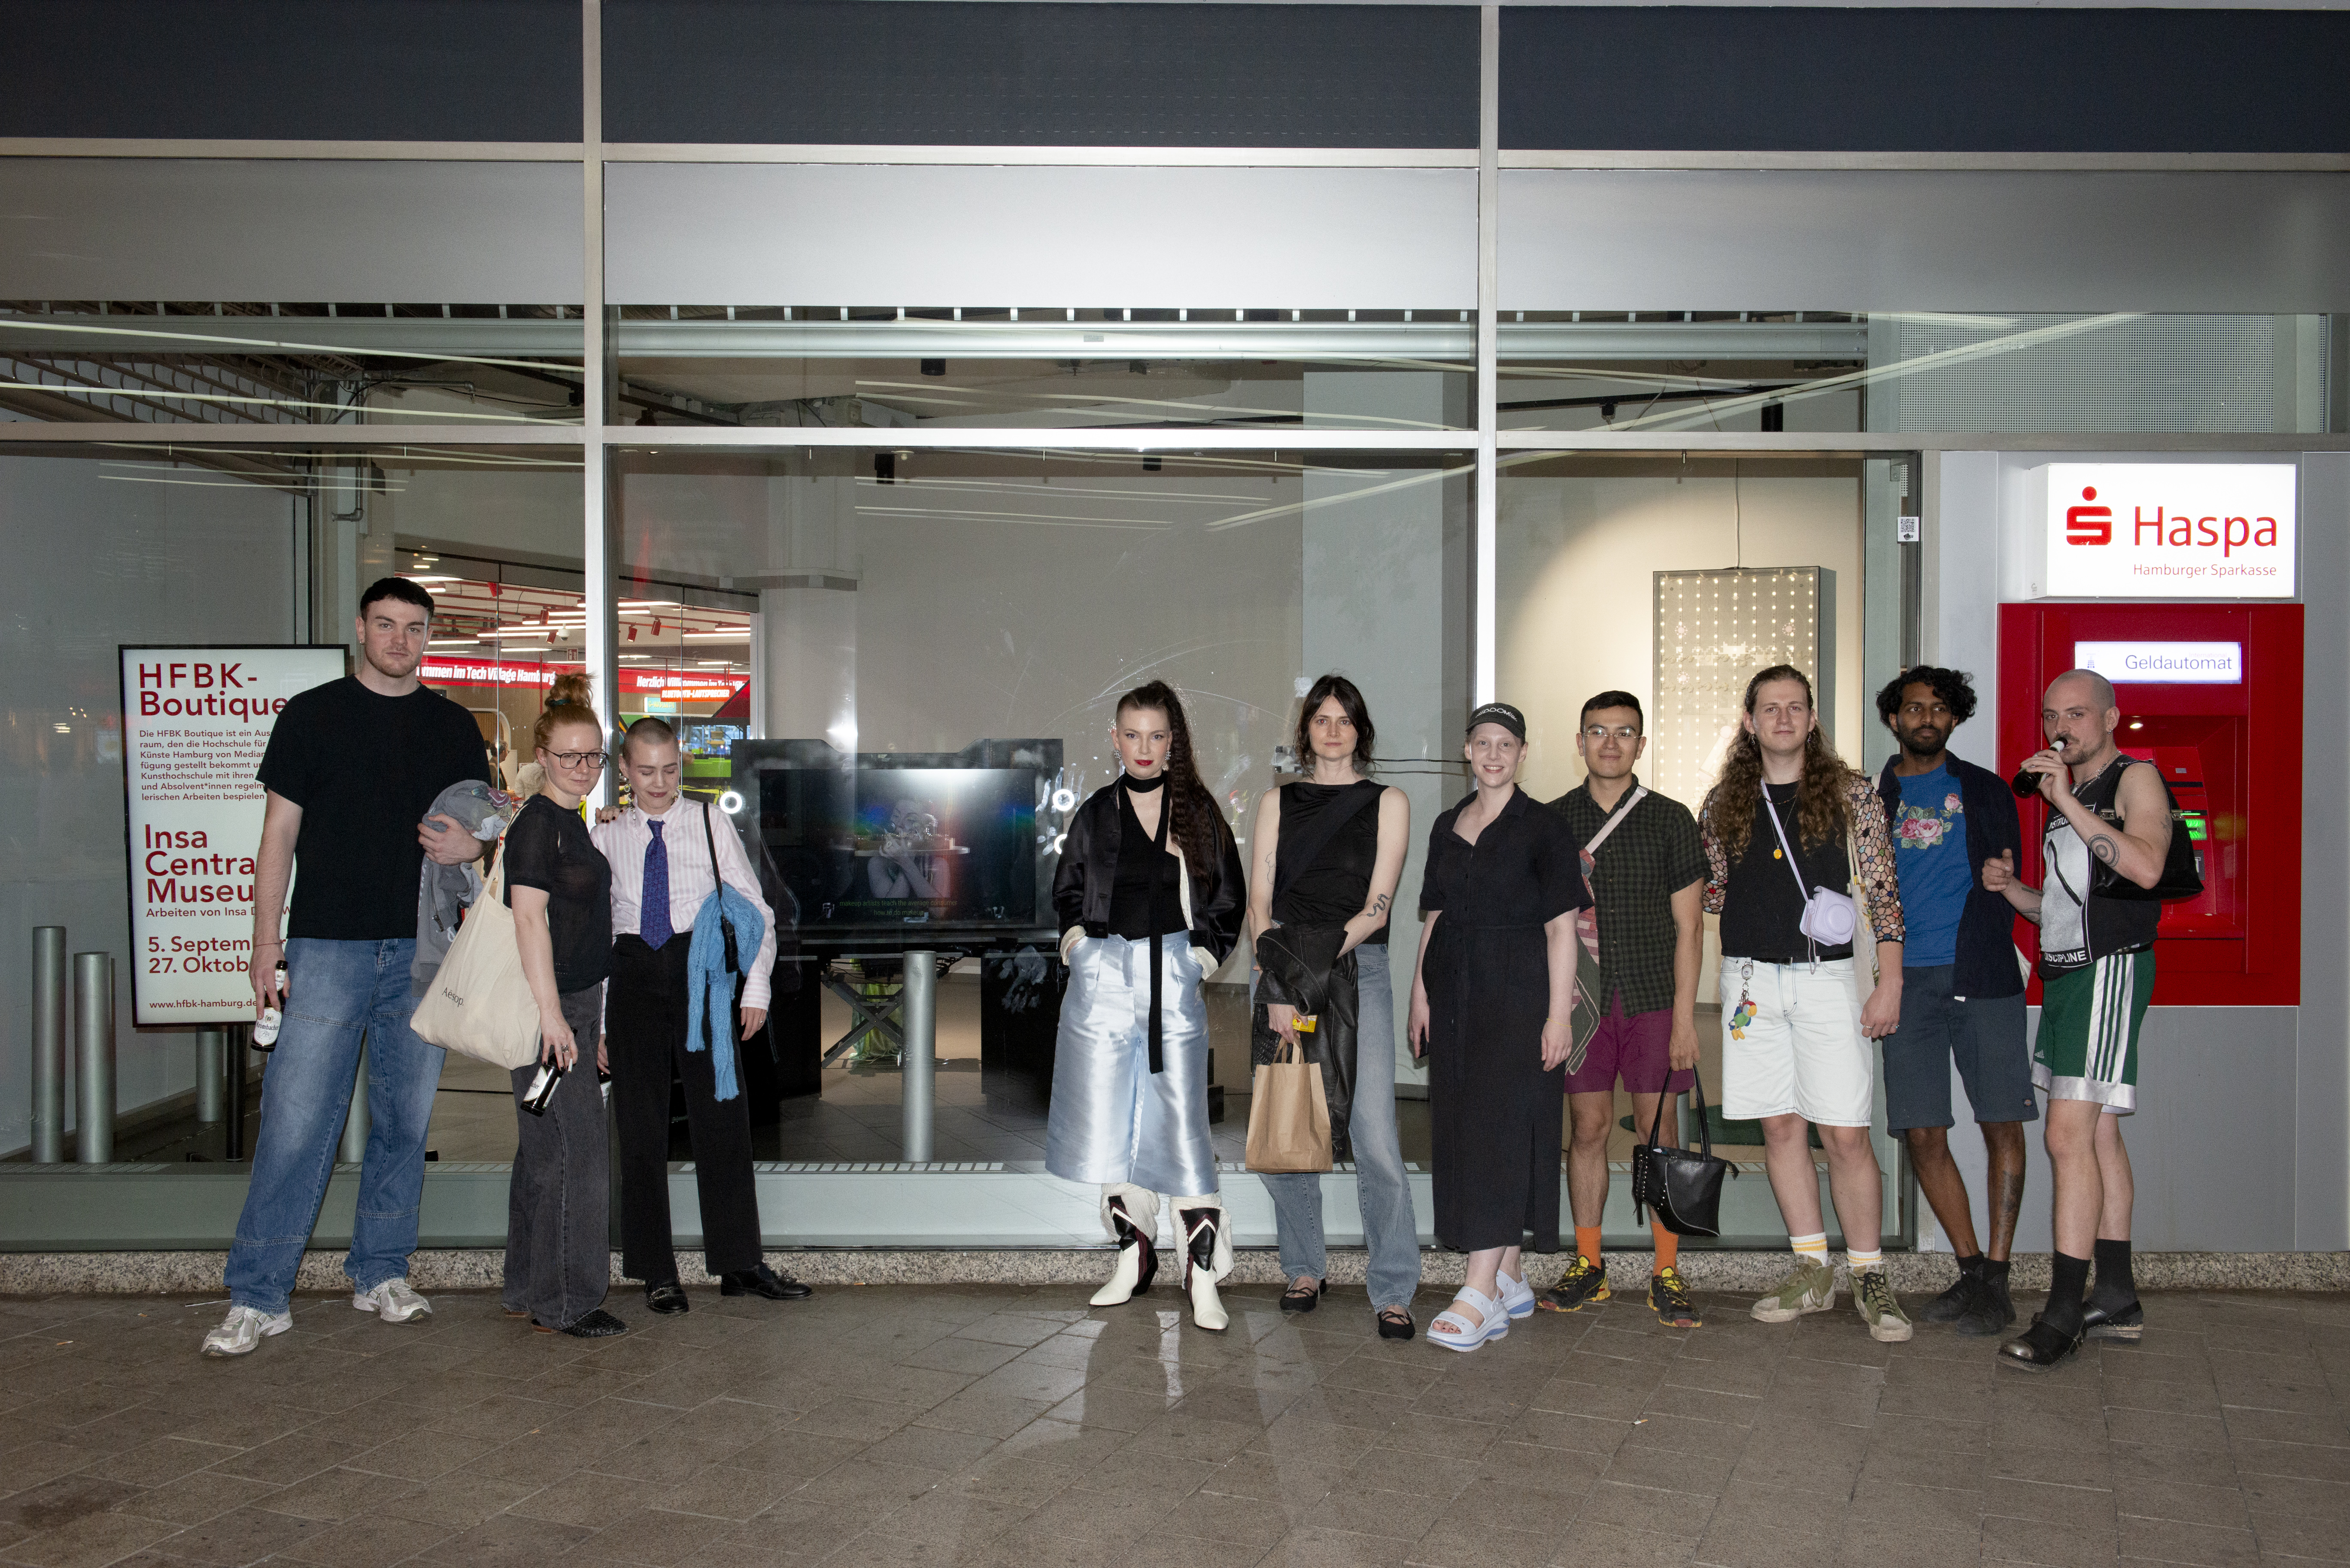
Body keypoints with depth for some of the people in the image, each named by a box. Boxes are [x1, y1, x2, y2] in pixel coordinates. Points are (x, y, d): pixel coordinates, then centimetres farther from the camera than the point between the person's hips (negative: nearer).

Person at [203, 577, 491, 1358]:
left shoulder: (454, 727, 11)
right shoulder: (313, 714, 4)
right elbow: (279, 834, 3)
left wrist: (470, 845, -8)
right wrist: (266, 943, -3)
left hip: (423, 950, 3)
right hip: (328, 947, -3)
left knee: (406, 1121, 8)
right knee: (296, 1122, -6)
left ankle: (381, 1273, 22)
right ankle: (257, 1296, 4)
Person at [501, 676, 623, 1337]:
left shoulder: (571, 822, 17)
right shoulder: (537, 822, -13)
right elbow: (529, 918, -20)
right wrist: (551, 1013, -23)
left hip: (573, 1003, 10)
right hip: (548, 1009, -10)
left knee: (543, 1152, 14)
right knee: (575, 1153, -6)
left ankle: (528, 1293, 23)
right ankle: (561, 1304, 2)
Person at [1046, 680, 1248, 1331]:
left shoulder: (1198, 812, 4)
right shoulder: (1096, 814, 9)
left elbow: (1229, 898, 10)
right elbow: (1066, 889, 21)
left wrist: (1205, 954, 0)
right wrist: (1074, 936, 5)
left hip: (1173, 979, -2)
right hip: (1104, 977, 2)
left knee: (1181, 1124, -6)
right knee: (1110, 1123, 6)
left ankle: (1204, 1276, -2)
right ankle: (1133, 1259, 19)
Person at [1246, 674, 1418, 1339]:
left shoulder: (1387, 803, 9)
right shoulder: (1278, 803, 14)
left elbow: (1376, 907, -1)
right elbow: (1260, 902, 5)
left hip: (1358, 972, -2)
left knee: (1375, 1139, -9)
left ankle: (1393, 1292, 0)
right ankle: (1305, 1271, 20)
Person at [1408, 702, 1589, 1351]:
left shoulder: (1544, 829, -3)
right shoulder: (1447, 828, 14)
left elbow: (1561, 927, -7)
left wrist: (1558, 1014, -13)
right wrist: (1421, 995, 10)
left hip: (1518, 994, -6)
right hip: (1454, 994, 6)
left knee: (1500, 1132, -9)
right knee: (1461, 1130, 7)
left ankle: (1481, 1292, -10)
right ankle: (1512, 1279, 18)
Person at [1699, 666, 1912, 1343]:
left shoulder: (1852, 794, 3)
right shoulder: (1724, 803, 9)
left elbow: (1882, 893, 1)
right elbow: (1707, 893, 19)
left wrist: (1890, 983, -5)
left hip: (1827, 979, -2)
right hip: (1752, 979, 3)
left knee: (1846, 1133, -4)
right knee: (1781, 1127, 7)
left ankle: (1869, 1276, 8)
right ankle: (1812, 1269, 17)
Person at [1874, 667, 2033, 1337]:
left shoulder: (1986, 791, 12)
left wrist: (1987, 948, -4)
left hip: (1981, 978, -1)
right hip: (1908, 982, 1)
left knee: (2002, 1127, -4)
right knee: (1923, 1135, 0)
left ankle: (1996, 1280, 4)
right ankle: (1972, 1271, 13)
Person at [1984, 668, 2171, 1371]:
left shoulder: (2135, 779, -5)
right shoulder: (2067, 799, 21)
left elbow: (2145, 867, -23)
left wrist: (2065, 800, -23)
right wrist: (2010, 890, 6)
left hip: (2109, 970, -9)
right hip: (2064, 973, 9)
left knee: (2069, 1137, -14)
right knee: (2097, 1134, 11)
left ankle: (2063, 1313, -11)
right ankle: (2117, 1300, 18)